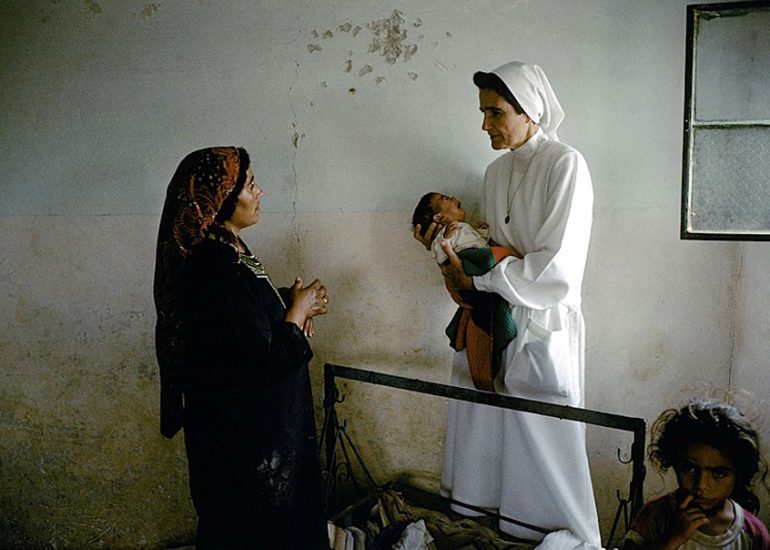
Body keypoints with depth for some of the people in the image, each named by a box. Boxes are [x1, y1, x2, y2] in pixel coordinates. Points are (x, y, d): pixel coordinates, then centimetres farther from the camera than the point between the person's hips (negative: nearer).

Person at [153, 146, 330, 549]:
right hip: (243, 436, -9)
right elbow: (263, 365, -30)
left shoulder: (227, 251, 3)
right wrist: (297, 310, -15)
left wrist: (295, 306, -1)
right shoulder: (217, 272, -29)